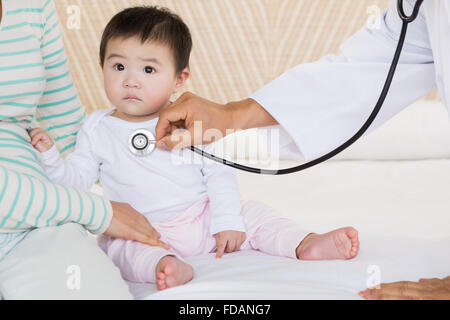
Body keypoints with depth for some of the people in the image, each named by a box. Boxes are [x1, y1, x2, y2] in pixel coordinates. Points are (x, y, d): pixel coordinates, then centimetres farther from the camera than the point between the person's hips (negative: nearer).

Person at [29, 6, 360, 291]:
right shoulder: (98, 130, 2)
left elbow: (218, 174, 1)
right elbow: (75, 180, 1)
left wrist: (227, 222, -7)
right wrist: (49, 155, -16)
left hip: (203, 218, 3)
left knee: (252, 213, -10)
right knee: (123, 248, -33)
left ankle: (306, 244, -12)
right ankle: (166, 266, -60)